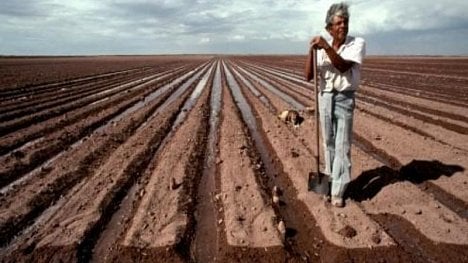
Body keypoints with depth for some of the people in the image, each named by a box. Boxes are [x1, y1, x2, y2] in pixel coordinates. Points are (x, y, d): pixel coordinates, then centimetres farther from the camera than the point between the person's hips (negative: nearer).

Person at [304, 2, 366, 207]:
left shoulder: (357, 43, -7)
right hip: (325, 98, 3)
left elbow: (343, 67, -23)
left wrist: (326, 46, -29)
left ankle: (337, 192, 3)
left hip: (345, 99, -3)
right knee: (328, 142, 15)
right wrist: (312, 50, -16)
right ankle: (332, 177, 35)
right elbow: (308, 77, -5)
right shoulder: (322, 49, 1)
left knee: (342, 146, -4)